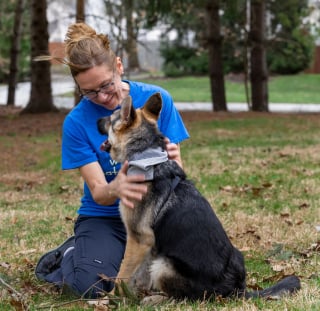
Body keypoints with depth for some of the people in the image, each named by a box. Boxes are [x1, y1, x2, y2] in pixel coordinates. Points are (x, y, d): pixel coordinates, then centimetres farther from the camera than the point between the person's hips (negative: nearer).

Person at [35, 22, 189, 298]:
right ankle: (67, 256, 10)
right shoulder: (77, 122, -11)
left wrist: (172, 160, -32)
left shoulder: (157, 99, -8)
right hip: (104, 216, -1)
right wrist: (115, 189, -40)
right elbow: (98, 192, -15)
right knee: (93, 285, -28)